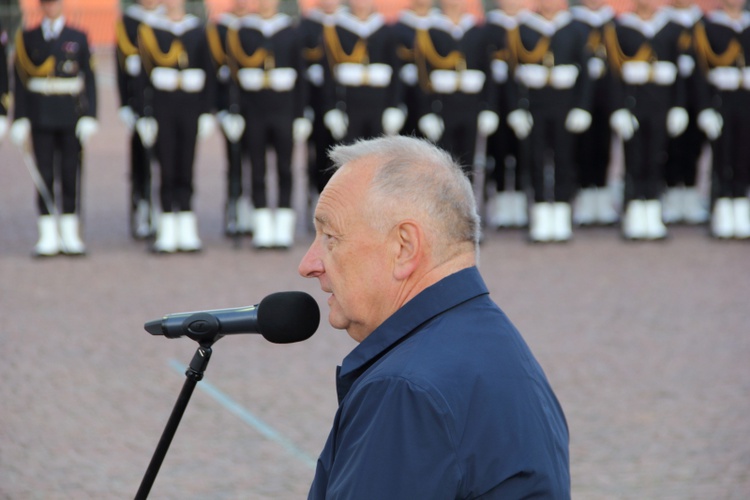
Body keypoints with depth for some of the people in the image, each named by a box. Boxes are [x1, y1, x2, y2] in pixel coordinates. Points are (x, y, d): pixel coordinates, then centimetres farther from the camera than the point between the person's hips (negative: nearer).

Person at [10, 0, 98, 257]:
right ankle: (48, 236, 4)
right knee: (44, 176, 0)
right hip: (41, 118, 0)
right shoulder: (28, 39, 6)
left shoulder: (78, 38, 6)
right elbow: (21, 81, 5)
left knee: (71, 175, 1)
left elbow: (89, 81, 4)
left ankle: (70, 235, 7)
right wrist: (20, 120, -2)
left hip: (71, 118, 0)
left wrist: (89, 118, -4)